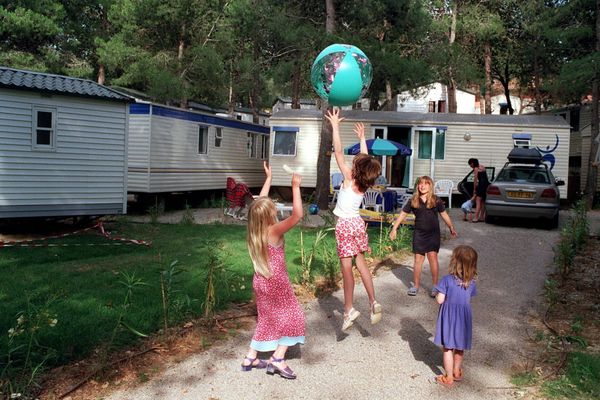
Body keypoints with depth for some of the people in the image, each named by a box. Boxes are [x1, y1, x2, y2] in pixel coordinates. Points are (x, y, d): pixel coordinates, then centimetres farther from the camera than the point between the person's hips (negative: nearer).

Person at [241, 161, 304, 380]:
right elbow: (297, 214, -29)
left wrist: (268, 178, 14)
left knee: (267, 318, 21)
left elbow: (259, 202, 9)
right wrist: (295, 187, -24)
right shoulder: (274, 231, -23)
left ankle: (251, 358, 25)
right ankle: (278, 359, 3)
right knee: (292, 316, 8)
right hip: (276, 282, -7)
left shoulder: (255, 228, -4)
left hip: (261, 281, 7)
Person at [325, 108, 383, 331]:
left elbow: (338, 152, -16)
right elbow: (366, 159, 18)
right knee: (361, 263, 16)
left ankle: (349, 311, 2)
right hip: (358, 223, 7)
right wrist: (362, 138, 27)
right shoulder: (366, 183, 2)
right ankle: (373, 303, 15)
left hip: (345, 225, -7)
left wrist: (335, 126, -12)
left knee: (346, 268, -3)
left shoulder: (349, 178, -14)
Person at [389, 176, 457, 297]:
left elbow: (444, 214, 11)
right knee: (418, 259, 3)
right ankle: (416, 285, 15)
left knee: (433, 256, -5)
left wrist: (451, 227, 13)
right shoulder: (413, 201, -1)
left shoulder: (436, 200, 0)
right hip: (419, 233, 1)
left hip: (433, 233, -1)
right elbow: (403, 214, 2)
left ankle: (435, 285, 7)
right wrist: (394, 229, -1)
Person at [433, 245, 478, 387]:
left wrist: (437, 295, 3)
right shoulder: (471, 282, -8)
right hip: (464, 317, 4)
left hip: (449, 317, -4)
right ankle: (456, 372, 41)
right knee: (460, 348, 23)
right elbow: (469, 299, 0)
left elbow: (440, 300, -18)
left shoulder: (447, 280, -21)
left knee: (448, 348, 11)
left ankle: (449, 378, 20)